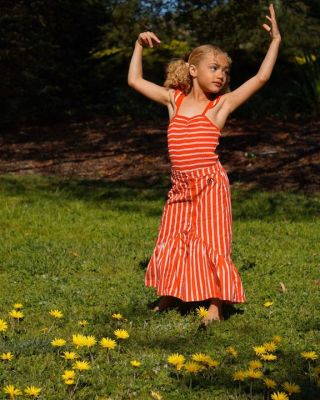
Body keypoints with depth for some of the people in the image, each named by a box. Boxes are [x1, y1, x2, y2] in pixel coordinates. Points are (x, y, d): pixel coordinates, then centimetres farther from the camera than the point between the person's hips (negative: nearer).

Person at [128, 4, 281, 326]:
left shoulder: (222, 104, 0)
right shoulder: (174, 99, 9)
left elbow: (261, 77, -6)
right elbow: (134, 81, 15)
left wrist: (276, 40, -7)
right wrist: (139, 45, 11)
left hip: (210, 184, -4)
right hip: (180, 186, 4)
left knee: (210, 241, -3)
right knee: (171, 241, 12)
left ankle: (215, 307, 3)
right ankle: (167, 297, 30)